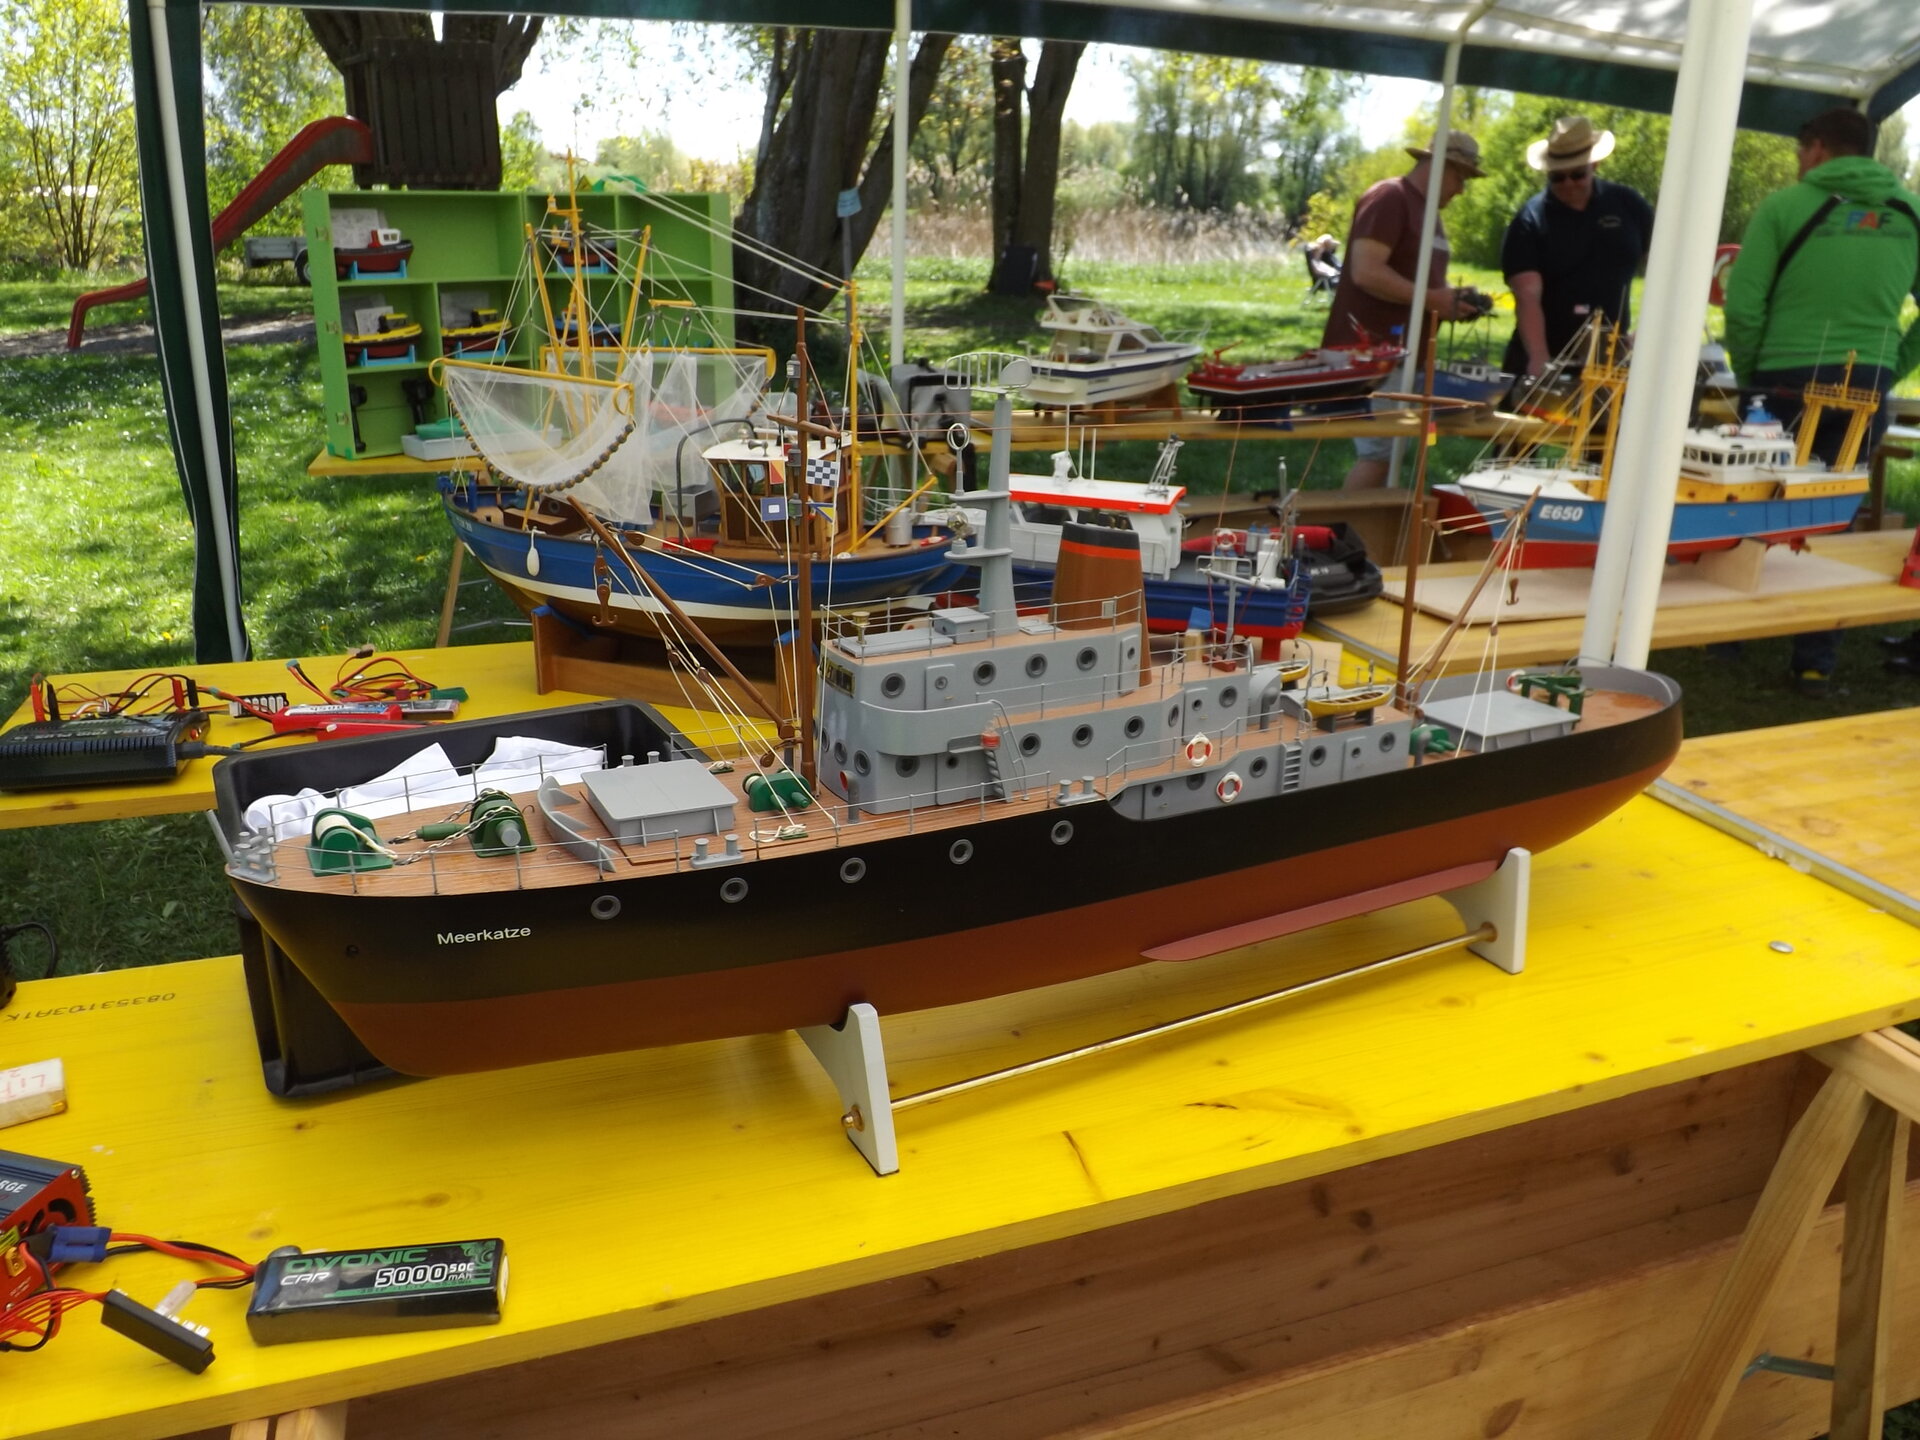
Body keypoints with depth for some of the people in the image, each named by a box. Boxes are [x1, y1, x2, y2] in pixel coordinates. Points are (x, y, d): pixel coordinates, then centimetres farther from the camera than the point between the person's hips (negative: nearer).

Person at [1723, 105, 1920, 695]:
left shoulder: (1785, 205, -2)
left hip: (1787, 380, -3)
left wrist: (1748, 376, 5)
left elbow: (1743, 304, -7)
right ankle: (1816, 662, 11)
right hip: (1866, 388, 3)